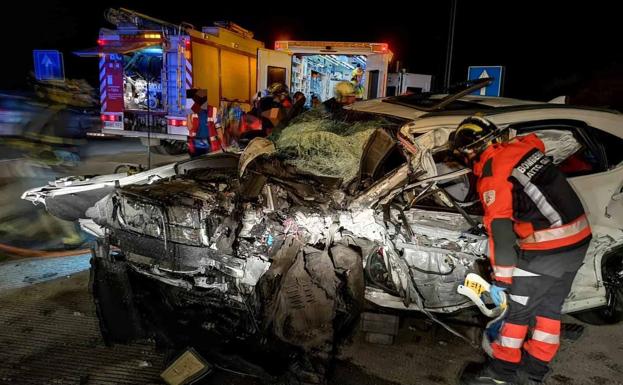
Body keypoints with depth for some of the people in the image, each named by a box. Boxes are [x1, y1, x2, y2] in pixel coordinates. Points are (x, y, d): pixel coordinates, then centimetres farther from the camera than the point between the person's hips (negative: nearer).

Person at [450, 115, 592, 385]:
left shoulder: (492, 176, -14)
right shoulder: (523, 145, 8)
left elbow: (501, 233, -17)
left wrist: (500, 280, -10)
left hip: (547, 248, -8)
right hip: (579, 238, 8)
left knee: (517, 309, 7)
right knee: (549, 308, 17)